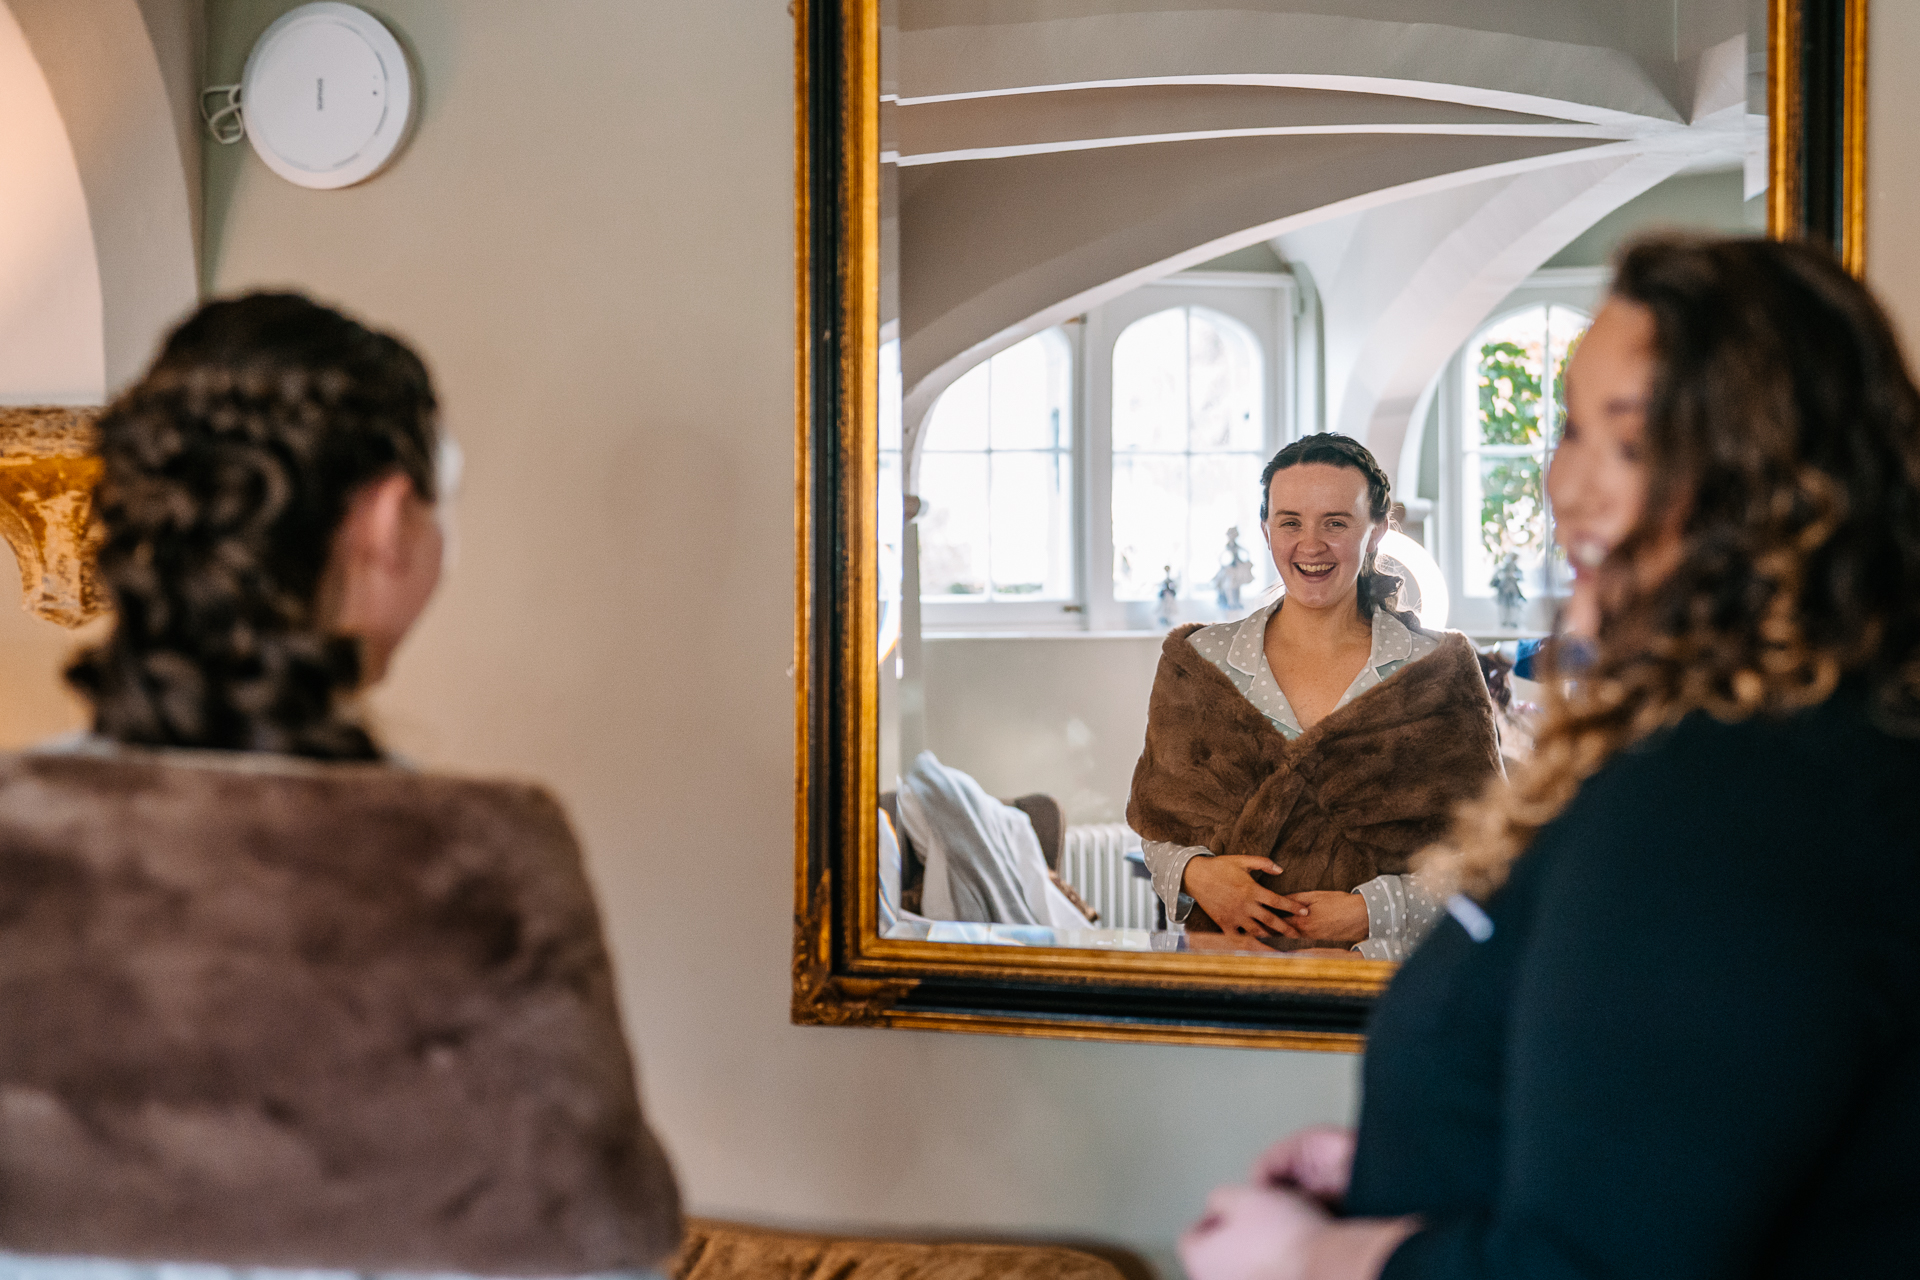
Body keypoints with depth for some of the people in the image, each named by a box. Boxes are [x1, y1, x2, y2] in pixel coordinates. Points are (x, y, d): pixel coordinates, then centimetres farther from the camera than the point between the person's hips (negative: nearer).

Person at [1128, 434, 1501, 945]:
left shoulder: (1437, 671, 6)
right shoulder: (1200, 663, 11)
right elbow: (1159, 821, 14)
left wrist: (1371, 911, -11)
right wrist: (1196, 874, -7)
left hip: (1380, 965, -3)